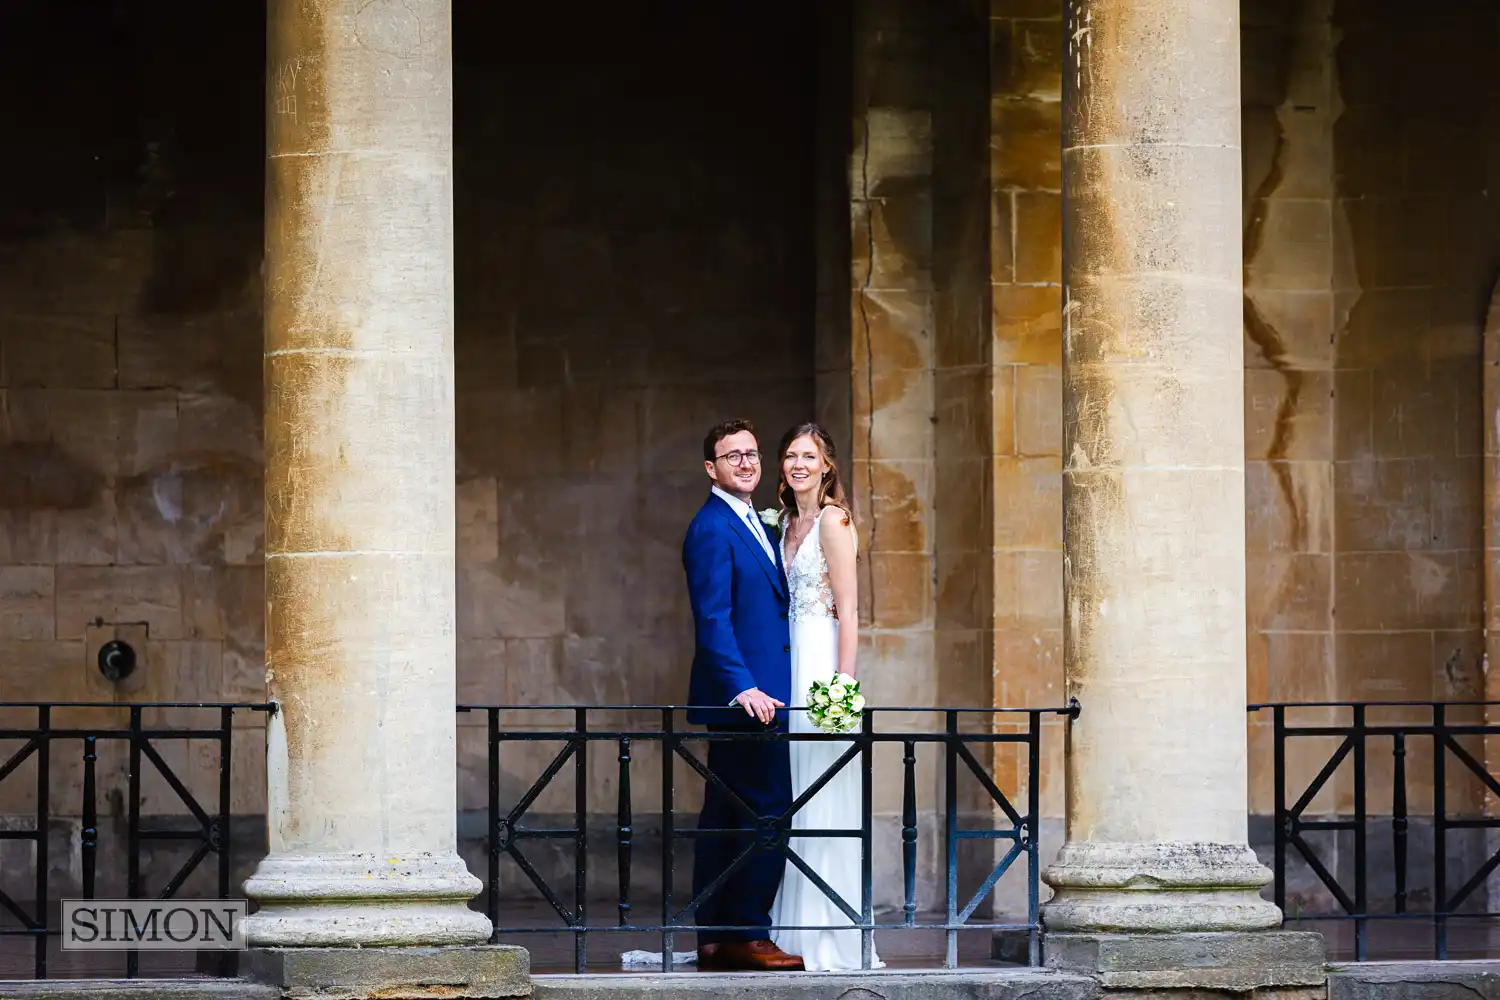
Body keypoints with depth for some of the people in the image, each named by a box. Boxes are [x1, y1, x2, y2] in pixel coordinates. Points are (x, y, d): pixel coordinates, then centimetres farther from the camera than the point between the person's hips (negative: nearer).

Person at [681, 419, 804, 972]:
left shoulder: (756, 526, 19)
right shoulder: (711, 528, -11)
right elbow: (712, 619, -18)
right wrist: (743, 688, -26)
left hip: (752, 694, 10)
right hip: (744, 697, -10)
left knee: (726, 819, 10)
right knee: (767, 816, -11)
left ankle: (715, 940, 13)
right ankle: (745, 934, -9)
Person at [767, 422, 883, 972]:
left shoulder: (832, 520, -8)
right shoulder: (788, 523, 16)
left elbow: (848, 611, -12)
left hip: (823, 658, -8)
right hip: (792, 659, 8)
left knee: (825, 797, -7)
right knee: (800, 796, 8)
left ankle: (834, 939, -5)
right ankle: (800, 932, 11)